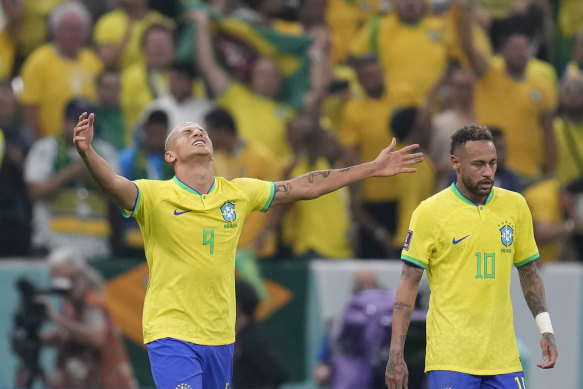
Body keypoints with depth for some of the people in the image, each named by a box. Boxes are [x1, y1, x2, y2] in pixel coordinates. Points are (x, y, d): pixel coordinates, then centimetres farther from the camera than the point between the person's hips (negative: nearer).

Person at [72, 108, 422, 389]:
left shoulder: (238, 193, 6)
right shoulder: (156, 196, -9)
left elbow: (304, 187, 14)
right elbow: (114, 184, -28)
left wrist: (373, 168, 17)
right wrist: (88, 152, -50)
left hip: (220, 338, 5)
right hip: (171, 335, -5)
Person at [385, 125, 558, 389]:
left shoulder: (515, 206, 7)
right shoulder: (430, 212, -4)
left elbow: (529, 274, 17)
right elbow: (408, 283, -4)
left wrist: (546, 330, 5)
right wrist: (396, 355, -9)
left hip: (504, 356, 4)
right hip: (451, 356, -4)